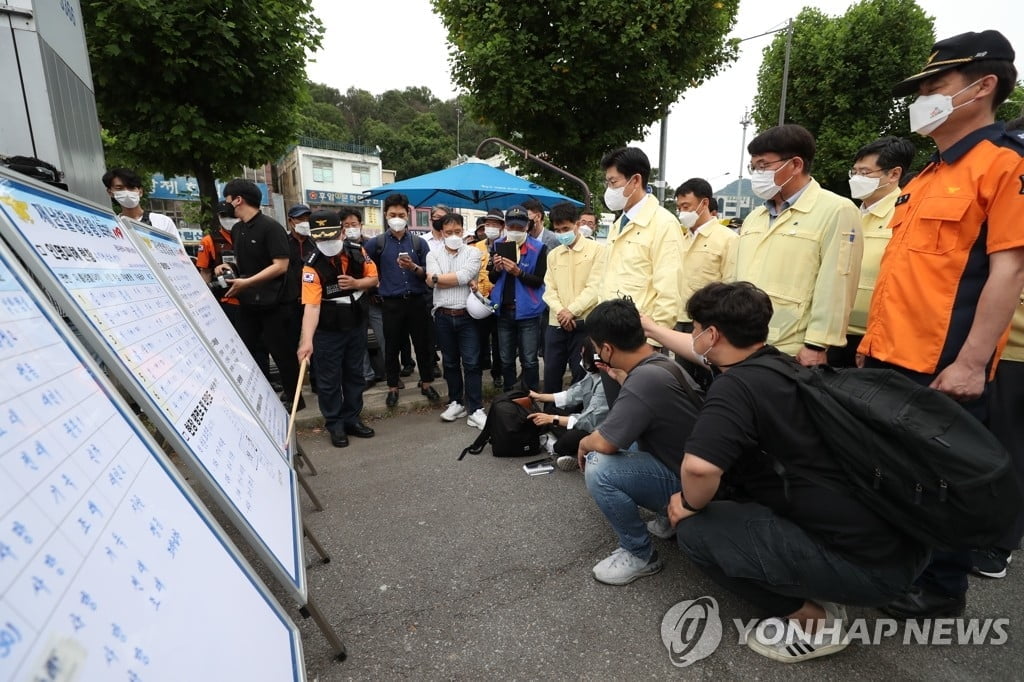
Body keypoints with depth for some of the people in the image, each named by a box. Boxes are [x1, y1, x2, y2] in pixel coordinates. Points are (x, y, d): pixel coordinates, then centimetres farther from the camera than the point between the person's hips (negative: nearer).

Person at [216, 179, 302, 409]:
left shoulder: (270, 227, -13)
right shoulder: (237, 229, 12)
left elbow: (281, 265, -20)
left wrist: (247, 282, -24)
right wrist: (229, 266, 4)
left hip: (271, 303, -8)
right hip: (247, 302, 9)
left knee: (281, 351, 0)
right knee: (248, 351, 13)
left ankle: (294, 397, 14)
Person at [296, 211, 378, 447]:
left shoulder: (358, 252, -8)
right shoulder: (313, 266, -21)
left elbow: (373, 278, 5)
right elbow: (311, 306, -29)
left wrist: (356, 283, -17)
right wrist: (307, 341, -40)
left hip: (357, 326, 4)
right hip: (328, 331, -4)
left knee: (354, 374, 14)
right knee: (329, 379, 4)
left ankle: (352, 419, 28)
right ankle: (334, 424, 20)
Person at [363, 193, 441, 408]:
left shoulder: (419, 242, 4)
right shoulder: (377, 242, 2)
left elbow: (429, 273, 0)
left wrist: (414, 267, -17)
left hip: (417, 301, 1)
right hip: (391, 303, 0)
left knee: (423, 344, 8)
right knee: (392, 347, 8)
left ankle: (426, 383, 24)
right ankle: (393, 387, 22)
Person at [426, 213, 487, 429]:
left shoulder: (473, 252, 2)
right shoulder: (433, 254, 7)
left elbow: (464, 275, -15)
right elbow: (433, 282, -10)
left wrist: (436, 277, -7)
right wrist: (465, 282, -11)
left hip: (467, 315, -2)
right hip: (443, 316, 3)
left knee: (471, 363, -1)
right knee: (450, 362, 12)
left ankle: (475, 410, 4)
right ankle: (456, 402, 26)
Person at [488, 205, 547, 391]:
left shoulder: (538, 248, -9)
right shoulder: (497, 245, 4)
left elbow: (538, 281, -11)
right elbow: (492, 279, 9)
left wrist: (518, 272, -24)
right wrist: (497, 269, -12)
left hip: (528, 311, -4)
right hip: (504, 310, 4)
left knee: (529, 360, 4)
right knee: (506, 360, 16)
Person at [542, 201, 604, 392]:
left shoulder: (596, 250, -2)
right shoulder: (553, 254, 14)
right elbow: (549, 289, 8)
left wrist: (572, 310, -15)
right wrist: (560, 311, -9)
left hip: (584, 323, -4)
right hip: (556, 323, 5)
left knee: (581, 373, 2)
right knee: (551, 372, 8)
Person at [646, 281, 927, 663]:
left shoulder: (737, 386, -22)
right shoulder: (777, 363, 5)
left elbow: (699, 467, -37)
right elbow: (705, 354, 23)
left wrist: (690, 504, -14)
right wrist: (649, 328, 35)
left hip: (869, 563, -9)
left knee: (696, 531, -8)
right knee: (733, 477, 17)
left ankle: (814, 620, 9)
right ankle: (815, 589, 19)